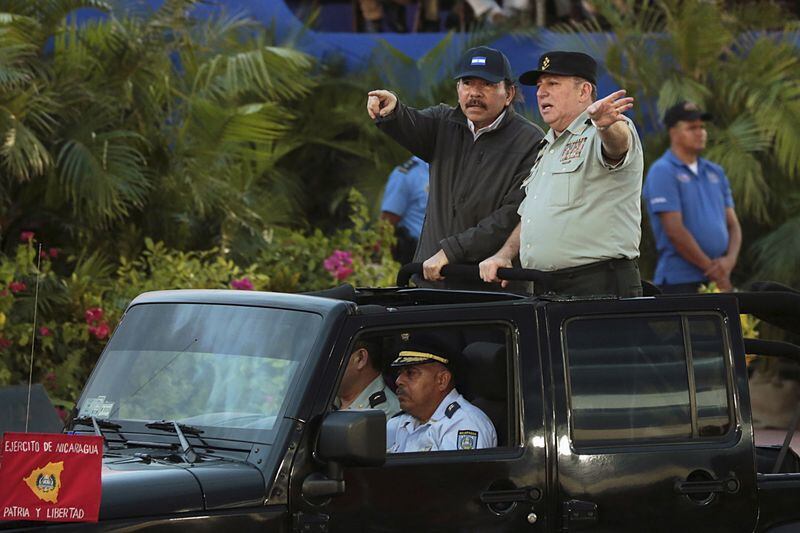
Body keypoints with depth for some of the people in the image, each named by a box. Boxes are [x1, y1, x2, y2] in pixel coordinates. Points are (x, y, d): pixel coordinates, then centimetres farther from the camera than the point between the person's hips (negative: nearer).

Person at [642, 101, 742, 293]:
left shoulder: (715, 173, 17)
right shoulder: (662, 172, -5)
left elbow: (733, 225, 16)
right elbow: (675, 231, -13)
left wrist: (730, 260, -6)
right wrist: (712, 270, -10)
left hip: (719, 280, 7)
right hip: (679, 283, -7)